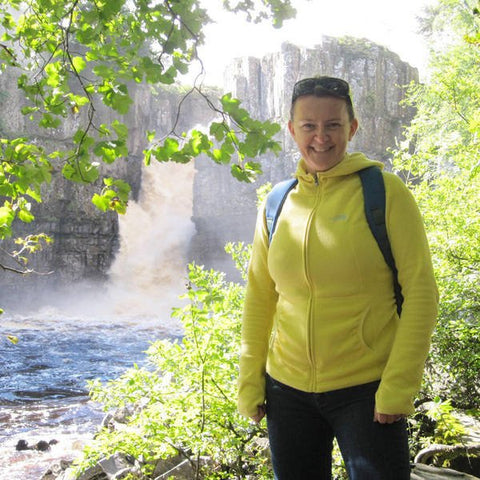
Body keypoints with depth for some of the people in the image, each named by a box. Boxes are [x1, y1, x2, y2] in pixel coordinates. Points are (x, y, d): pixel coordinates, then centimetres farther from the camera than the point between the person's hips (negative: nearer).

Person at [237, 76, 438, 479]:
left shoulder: (385, 192, -7)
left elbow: (420, 291, -9)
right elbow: (259, 298, 10)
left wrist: (398, 387, -13)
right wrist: (249, 381, 6)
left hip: (368, 390, -4)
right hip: (287, 389, 4)